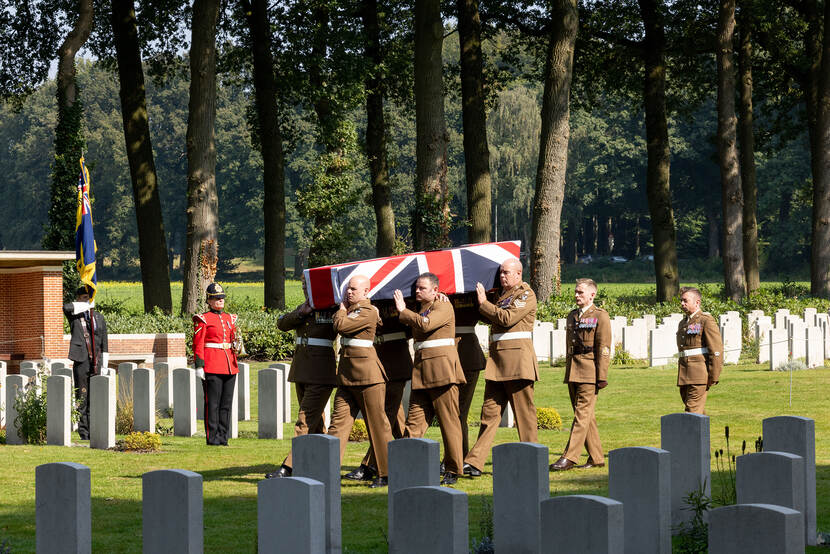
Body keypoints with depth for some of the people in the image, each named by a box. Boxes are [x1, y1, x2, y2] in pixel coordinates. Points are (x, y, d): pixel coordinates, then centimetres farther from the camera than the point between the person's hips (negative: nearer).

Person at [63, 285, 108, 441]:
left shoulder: (99, 318, 15)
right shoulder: (74, 316, 4)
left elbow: (104, 344, 15)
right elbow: (67, 307, -22)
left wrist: (104, 366, 8)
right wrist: (87, 306, -13)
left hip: (96, 363, 3)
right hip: (81, 362, -3)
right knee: (82, 398, -3)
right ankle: (84, 432, -1)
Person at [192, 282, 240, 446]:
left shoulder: (230, 318, 16)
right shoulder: (203, 319, -2)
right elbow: (198, 344, -6)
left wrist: (234, 364, 15)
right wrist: (199, 366, -13)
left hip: (229, 367, 6)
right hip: (212, 368, -6)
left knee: (226, 403, 6)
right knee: (212, 403, -4)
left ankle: (223, 437, 11)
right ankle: (212, 437, -1)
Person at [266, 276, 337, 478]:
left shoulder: (332, 308, -5)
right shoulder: (303, 308, 15)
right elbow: (282, 323, 3)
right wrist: (301, 313, -9)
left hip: (321, 374, -8)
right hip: (301, 371, 8)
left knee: (305, 422, -12)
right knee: (316, 423, 13)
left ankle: (288, 468, -17)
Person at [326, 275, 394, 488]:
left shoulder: (369, 312, -12)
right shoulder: (351, 309, 17)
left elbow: (341, 325, -16)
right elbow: (337, 327, 15)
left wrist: (342, 310, 1)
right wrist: (344, 307, 15)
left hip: (366, 372, -9)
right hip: (346, 371, 9)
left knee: (377, 423, -2)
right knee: (339, 420, 2)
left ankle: (387, 473, 3)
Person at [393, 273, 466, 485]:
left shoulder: (444, 307, -4)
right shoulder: (419, 311, 22)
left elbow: (425, 324, -18)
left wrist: (403, 310, -7)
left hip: (442, 369, -8)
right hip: (421, 371, 8)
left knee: (449, 421, -4)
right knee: (415, 421, 0)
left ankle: (453, 471, 0)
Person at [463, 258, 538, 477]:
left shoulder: (526, 294, -4)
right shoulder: (501, 294, 20)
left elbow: (507, 318, -16)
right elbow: (490, 318, 21)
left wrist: (483, 303, -8)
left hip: (518, 358, -7)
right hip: (497, 359, 7)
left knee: (524, 411, -1)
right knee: (490, 410, 2)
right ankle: (474, 462, -3)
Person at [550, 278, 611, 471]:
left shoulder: (600, 316, -3)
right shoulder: (572, 316, 18)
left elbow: (604, 349, -9)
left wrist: (602, 376, -14)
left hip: (589, 372, -8)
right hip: (572, 373, 8)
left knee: (582, 414, -10)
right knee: (585, 415, 9)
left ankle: (569, 457, -16)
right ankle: (596, 457, 15)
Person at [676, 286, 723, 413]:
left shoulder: (706, 321, -6)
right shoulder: (682, 323, 20)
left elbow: (716, 350, -11)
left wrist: (713, 377, -15)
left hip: (699, 376, -8)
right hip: (684, 378, 8)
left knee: (693, 412, -13)